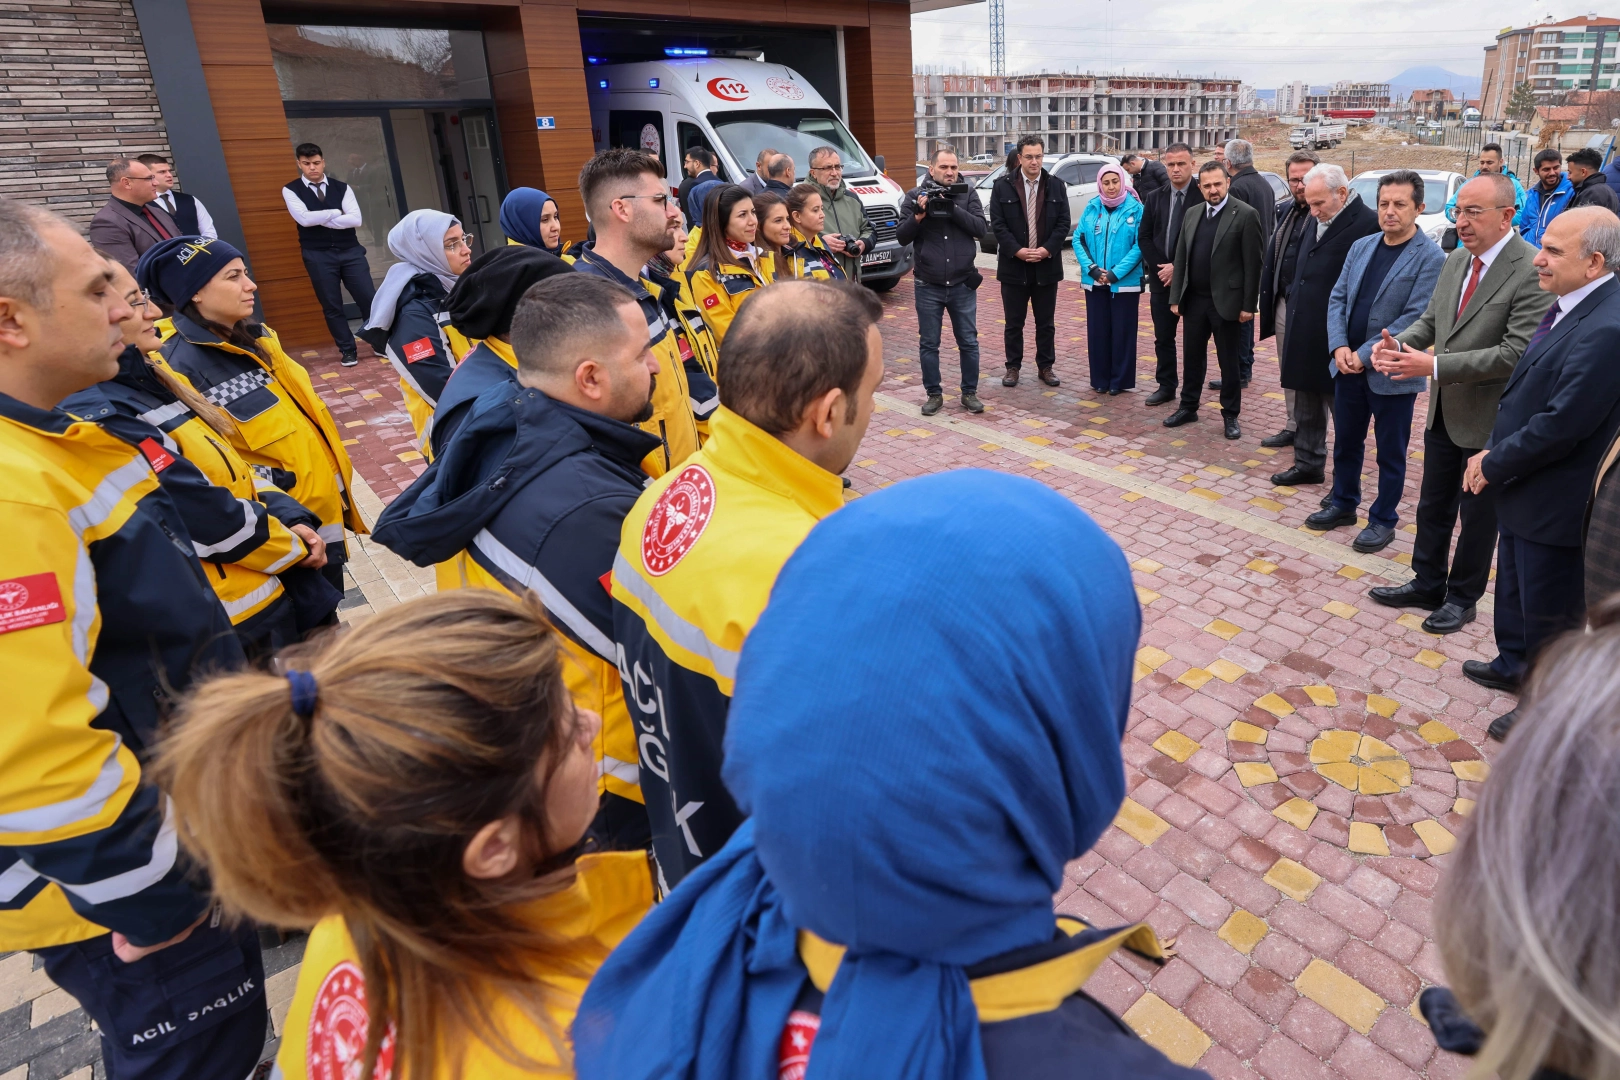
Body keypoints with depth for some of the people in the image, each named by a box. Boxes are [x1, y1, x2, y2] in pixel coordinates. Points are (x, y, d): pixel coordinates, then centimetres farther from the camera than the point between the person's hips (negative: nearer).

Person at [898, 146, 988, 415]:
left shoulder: (968, 195, 2)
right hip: (928, 286, 0)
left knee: (968, 342, 7)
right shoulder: (915, 196, 0)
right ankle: (934, 394, 20)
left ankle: (969, 392, 20)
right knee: (928, 343, 7)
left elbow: (982, 228, -10)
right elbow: (902, 237, -4)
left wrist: (953, 208, -20)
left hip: (963, 284, 1)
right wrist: (919, 215, -21)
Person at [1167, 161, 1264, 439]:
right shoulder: (1192, 213, 8)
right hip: (1194, 299, 5)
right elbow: (1181, 257, 9)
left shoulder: (1245, 214, -8)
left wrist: (1248, 304, -12)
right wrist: (1175, 297, 5)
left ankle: (1230, 415, 17)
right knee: (1193, 356, 14)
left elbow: (1252, 263, -10)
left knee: (1228, 361, 6)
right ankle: (1188, 407, 27)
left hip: (1225, 301, -5)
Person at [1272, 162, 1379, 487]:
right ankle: (1308, 464, 32)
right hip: (1304, 337, 8)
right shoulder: (1317, 222, 11)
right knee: (1306, 410, 18)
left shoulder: (1368, 224, -16)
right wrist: (1294, 303, 12)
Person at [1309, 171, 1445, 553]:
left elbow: (1415, 317, -17)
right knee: (1346, 442, 18)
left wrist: (1365, 355, -19)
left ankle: (1383, 520, 22)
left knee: (1390, 453, 8)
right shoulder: (1361, 247, 7)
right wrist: (1339, 347, -9)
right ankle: (1343, 504, 35)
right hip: (1347, 365, 5)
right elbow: (1337, 298, 6)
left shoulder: (1431, 258, -11)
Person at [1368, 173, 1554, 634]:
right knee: (1433, 506, 18)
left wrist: (1435, 366, -29)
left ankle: (1462, 597, 28)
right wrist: (1398, 344, -11)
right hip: (1444, 411, 7)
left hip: (1488, 419, -7)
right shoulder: (1456, 260, 4)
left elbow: (1516, 353, -25)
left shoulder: (1532, 272, -20)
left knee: (1478, 514, 11)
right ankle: (1427, 584, 34)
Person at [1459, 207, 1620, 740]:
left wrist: (1493, 464, -15)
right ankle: (1513, 664, 49)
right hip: (1522, 487, 9)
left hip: (1555, 502, -9)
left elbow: (1562, 425, -28)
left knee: (1550, 614, 10)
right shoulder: (1571, 307, 3)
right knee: (1514, 589, 27)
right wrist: (1494, 450, 2)